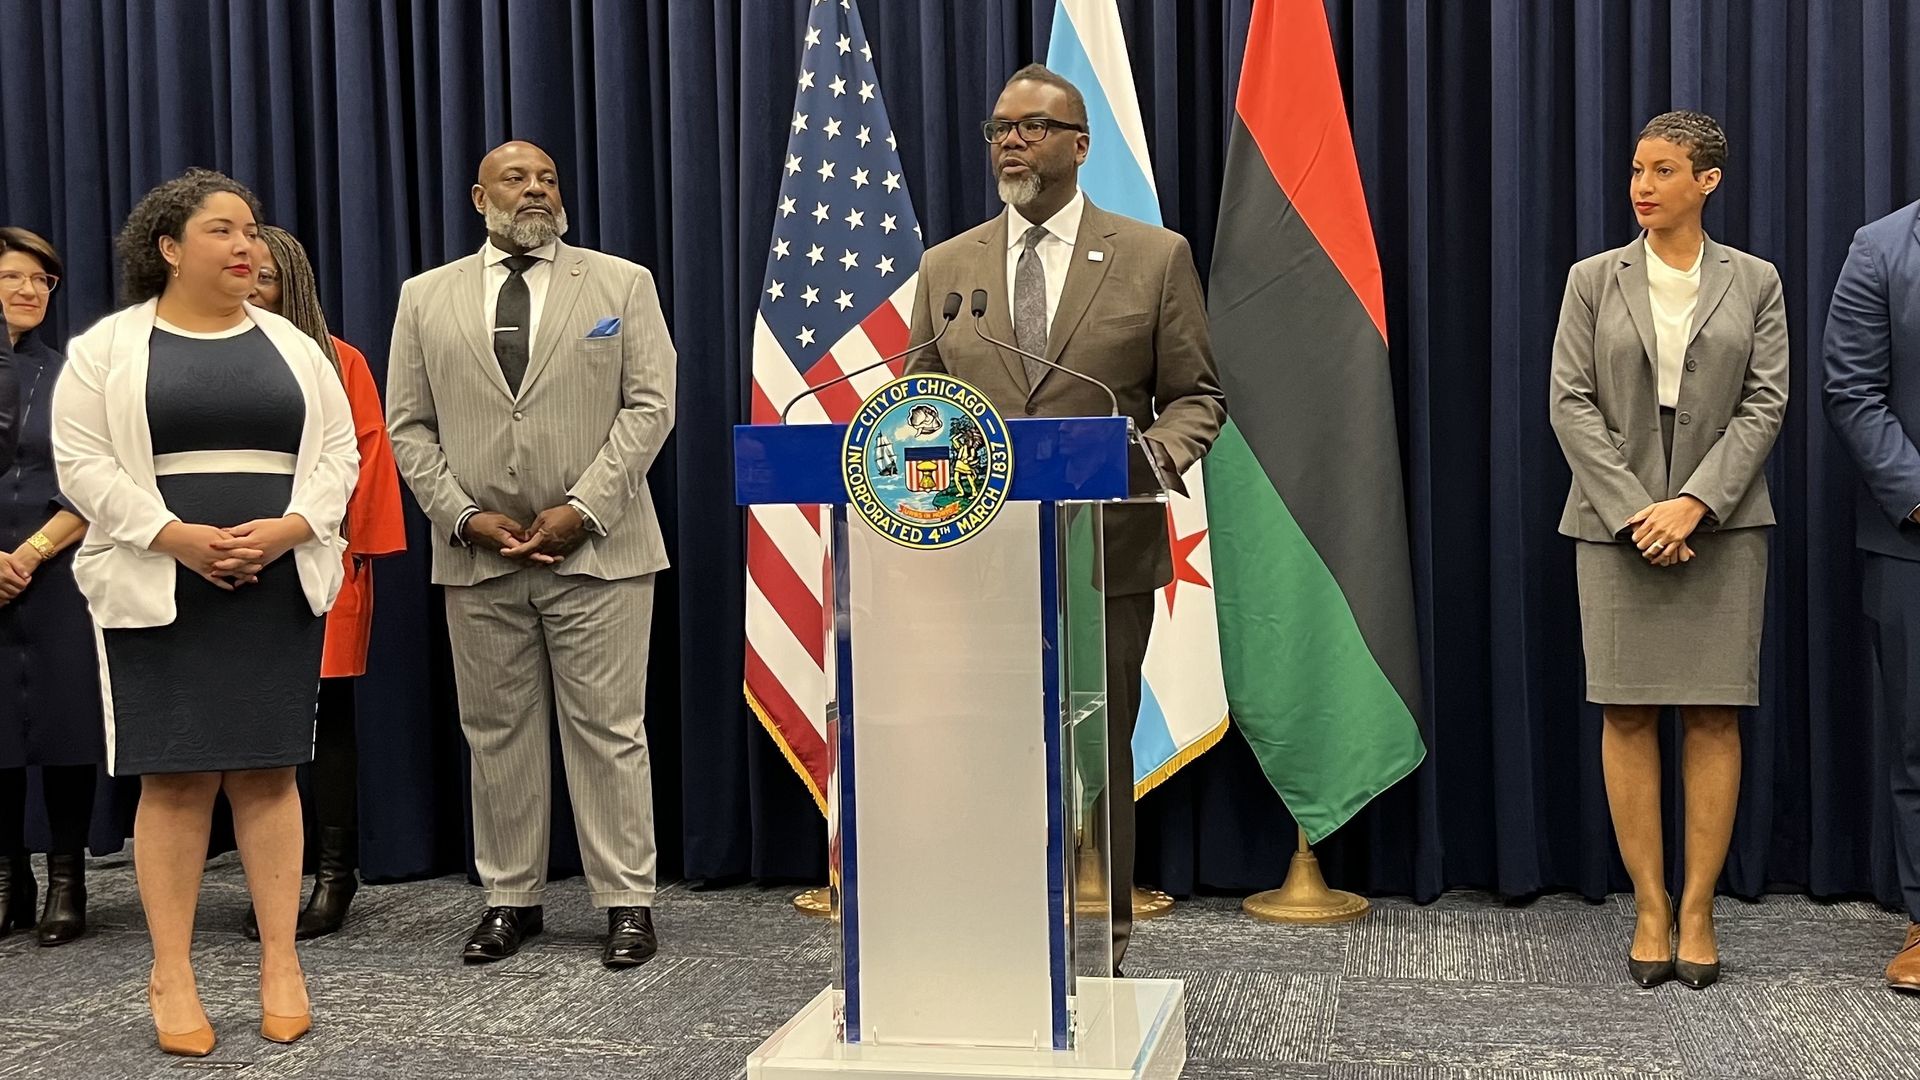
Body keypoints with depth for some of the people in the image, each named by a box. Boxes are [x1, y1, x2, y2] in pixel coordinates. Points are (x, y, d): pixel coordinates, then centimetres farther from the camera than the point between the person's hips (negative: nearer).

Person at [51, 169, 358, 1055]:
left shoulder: (293, 347, 11)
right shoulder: (107, 348, 3)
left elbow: (337, 452, 7)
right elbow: (83, 462, -4)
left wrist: (286, 530, -11)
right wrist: (176, 537, -15)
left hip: (278, 586, 2)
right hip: (159, 590, -2)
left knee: (268, 772, 3)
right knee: (174, 777, -2)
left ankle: (281, 965, 10)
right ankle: (171, 979, 6)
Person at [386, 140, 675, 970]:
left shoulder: (621, 284, 6)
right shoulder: (426, 298, 11)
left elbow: (649, 405, -1)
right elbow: (409, 425, 8)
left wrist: (584, 508, -12)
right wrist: (464, 516, -6)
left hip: (597, 550, -2)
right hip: (476, 557, 2)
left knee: (609, 730, 0)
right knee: (498, 735, 8)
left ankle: (627, 900, 8)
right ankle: (510, 898, 18)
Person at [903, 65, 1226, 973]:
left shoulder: (1154, 257, 4)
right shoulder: (947, 266, 11)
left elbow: (1196, 395, 4)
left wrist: (1158, 452, -16)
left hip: (1104, 552, -2)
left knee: (1096, 755, 6)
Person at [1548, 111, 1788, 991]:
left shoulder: (1754, 282, 6)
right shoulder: (1593, 280, 6)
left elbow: (1764, 405, 0)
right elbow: (1571, 404, -1)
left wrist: (1694, 502, -13)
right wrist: (1634, 511, -11)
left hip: (1721, 524, 0)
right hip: (1616, 523, 0)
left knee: (1714, 716, 1)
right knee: (1628, 715, 0)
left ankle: (1698, 910, 8)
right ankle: (1650, 909, 8)